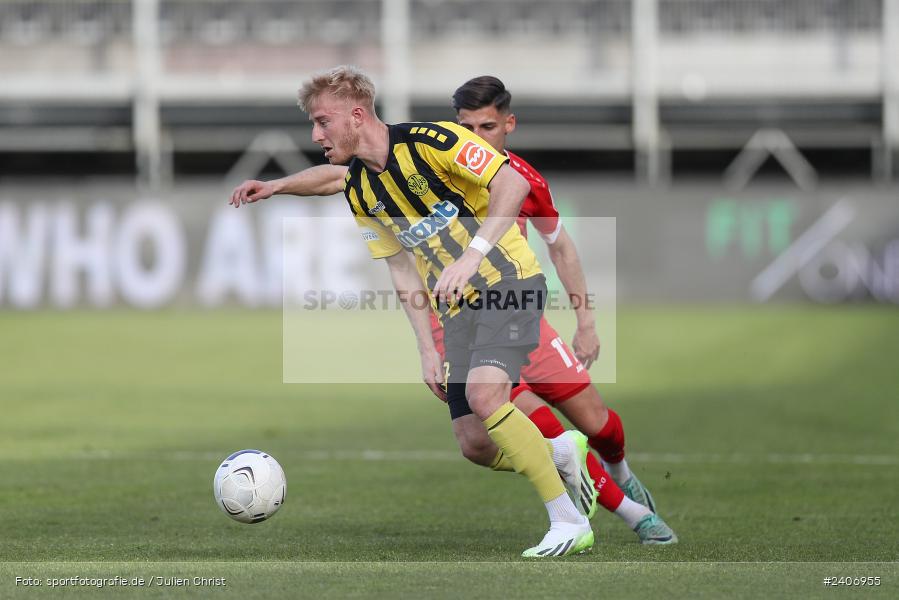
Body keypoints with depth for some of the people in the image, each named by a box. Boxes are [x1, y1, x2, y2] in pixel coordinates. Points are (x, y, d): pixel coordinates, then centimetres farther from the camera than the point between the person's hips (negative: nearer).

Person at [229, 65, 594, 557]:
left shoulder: (429, 141, -16)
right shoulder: (359, 192, 5)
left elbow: (513, 183, -23)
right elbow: (403, 270, 10)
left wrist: (472, 255, -32)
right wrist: (428, 350, 2)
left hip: (508, 282, -7)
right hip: (458, 308, 7)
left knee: (484, 394, -29)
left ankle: (569, 523, -18)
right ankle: (562, 451, 29)